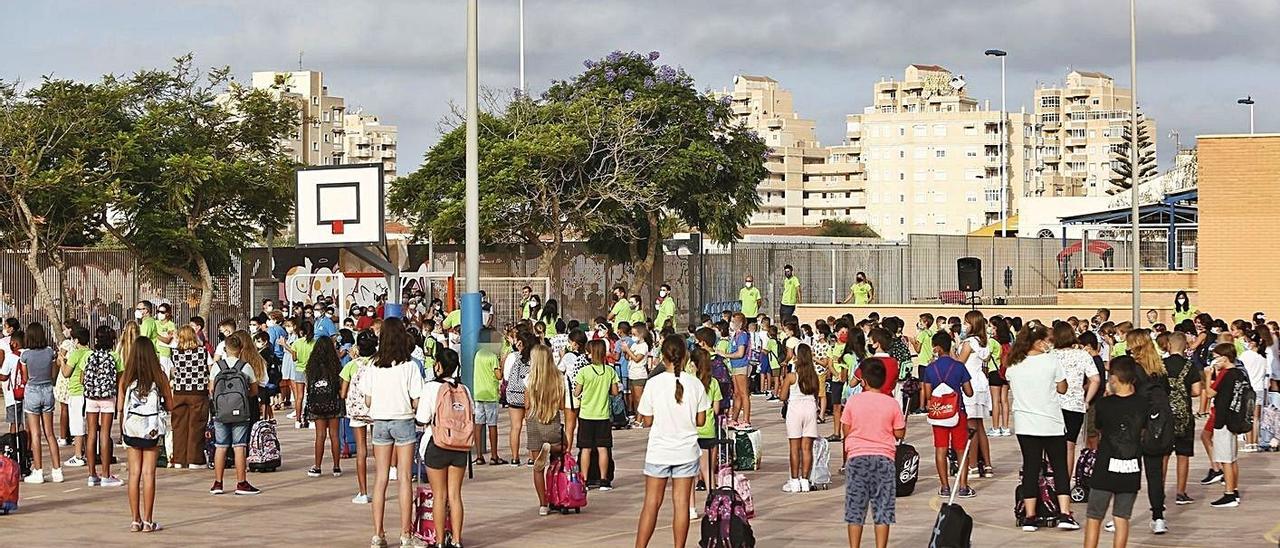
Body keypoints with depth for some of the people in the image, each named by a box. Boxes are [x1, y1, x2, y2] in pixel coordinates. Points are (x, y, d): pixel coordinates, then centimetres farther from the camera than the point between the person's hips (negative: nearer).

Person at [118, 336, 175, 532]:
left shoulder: (126, 377, -2)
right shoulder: (159, 376, -5)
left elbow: (120, 408, 1)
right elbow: (170, 402, 2)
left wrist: (122, 429, 15)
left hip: (131, 427, 2)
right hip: (152, 428, -1)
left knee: (134, 473, 7)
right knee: (148, 473, 1)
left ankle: (136, 520, 8)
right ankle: (148, 521, 1)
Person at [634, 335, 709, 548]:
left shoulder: (654, 383, -9)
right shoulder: (695, 384, -4)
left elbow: (647, 421, -4)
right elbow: (701, 420, 2)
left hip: (659, 451, -1)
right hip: (686, 451, 1)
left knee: (651, 504, 5)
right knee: (682, 503, 6)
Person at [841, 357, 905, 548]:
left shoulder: (853, 401, -3)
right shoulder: (892, 404, -3)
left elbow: (846, 431, 2)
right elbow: (899, 434, 0)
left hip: (857, 456, 0)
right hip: (884, 457, 0)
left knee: (855, 508, 7)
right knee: (883, 509, 5)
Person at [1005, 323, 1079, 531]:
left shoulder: (1014, 365, 2)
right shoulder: (1050, 361, -9)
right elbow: (1062, 389, -1)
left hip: (1025, 425, 3)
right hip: (1051, 423, -3)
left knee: (1030, 467, 7)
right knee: (1060, 467, 7)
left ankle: (1029, 517, 4)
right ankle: (1064, 513, -2)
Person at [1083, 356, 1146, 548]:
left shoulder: (1104, 404, -12)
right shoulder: (1141, 404, -4)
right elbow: (1143, 431, 10)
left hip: (1106, 468, -3)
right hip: (1131, 471, 3)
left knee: (1094, 518, 6)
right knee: (1122, 519, 9)